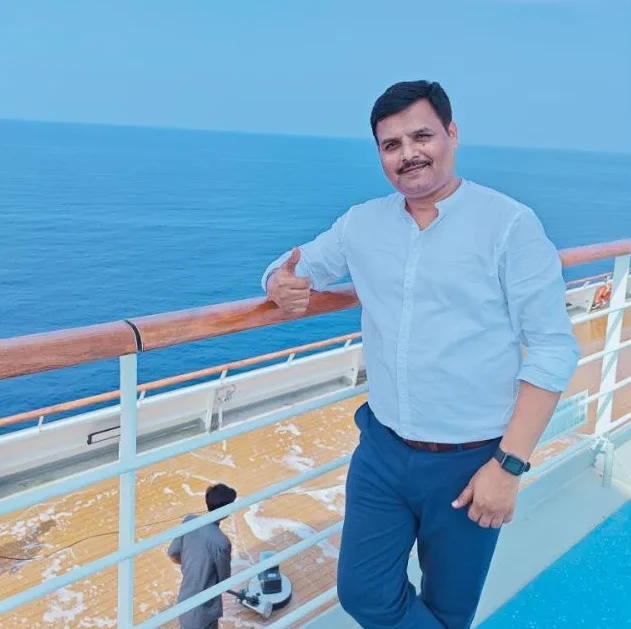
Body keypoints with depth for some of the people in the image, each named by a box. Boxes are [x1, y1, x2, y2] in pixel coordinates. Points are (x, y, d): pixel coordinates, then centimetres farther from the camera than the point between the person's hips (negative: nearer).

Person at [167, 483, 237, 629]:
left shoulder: (189, 521, -10)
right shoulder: (221, 542, -29)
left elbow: (173, 555, 5)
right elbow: (224, 581, -12)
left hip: (185, 601, 6)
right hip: (203, 610, -6)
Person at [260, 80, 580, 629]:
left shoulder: (510, 224, -11)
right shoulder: (362, 223, 2)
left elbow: (554, 349, -12)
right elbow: (295, 268, 14)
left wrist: (509, 464, -17)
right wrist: (281, 285, -12)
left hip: (469, 461, -3)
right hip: (382, 450, 4)